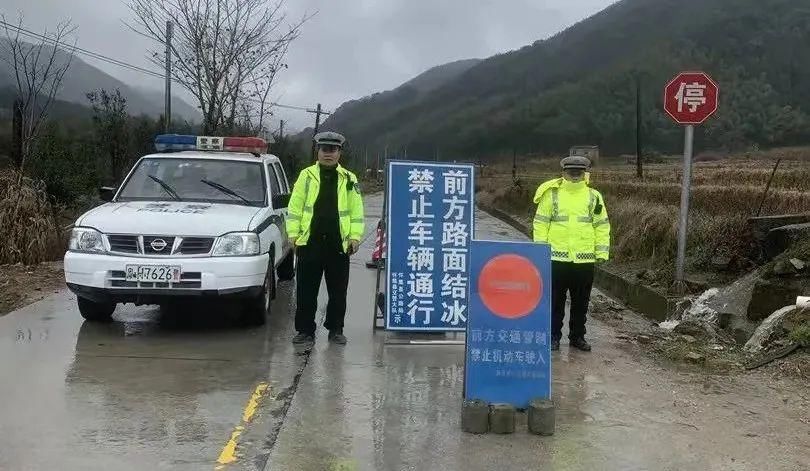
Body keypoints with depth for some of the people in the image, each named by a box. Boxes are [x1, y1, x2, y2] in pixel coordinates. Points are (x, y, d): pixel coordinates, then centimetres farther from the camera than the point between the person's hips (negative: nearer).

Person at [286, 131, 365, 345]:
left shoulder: (349, 179, 8)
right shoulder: (306, 176, 6)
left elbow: (356, 211, 7)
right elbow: (295, 207, 5)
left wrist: (355, 237, -2)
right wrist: (293, 233, -3)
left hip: (338, 245, 1)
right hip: (309, 243, -1)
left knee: (338, 292, 9)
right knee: (306, 291, 4)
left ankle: (336, 329, 22)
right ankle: (305, 330, 14)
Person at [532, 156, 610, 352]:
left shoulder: (594, 196, 7)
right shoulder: (552, 194, 2)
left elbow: (602, 225, 9)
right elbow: (541, 223, 3)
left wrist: (602, 251, 2)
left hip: (585, 260, 2)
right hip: (557, 258, -2)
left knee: (581, 302, 11)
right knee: (555, 301, 6)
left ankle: (577, 336, 23)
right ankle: (553, 336, 16)